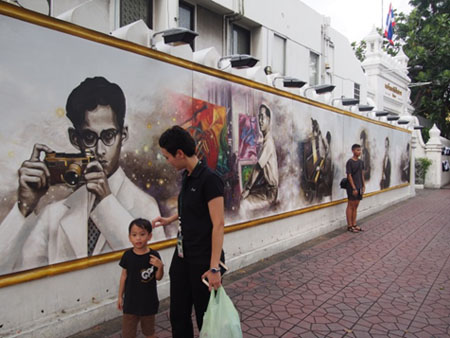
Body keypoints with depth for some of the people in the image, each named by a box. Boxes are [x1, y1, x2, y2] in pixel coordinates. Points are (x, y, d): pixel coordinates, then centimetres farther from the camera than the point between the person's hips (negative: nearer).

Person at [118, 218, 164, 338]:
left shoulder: (153, 256, -12)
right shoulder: (128, 255, -8)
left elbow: (158, 277, -5)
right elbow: (124, 276, 3)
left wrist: (160, 267, -25)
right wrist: (120, 296, 7)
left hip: (148, 301, -1)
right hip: (131, 300, 1)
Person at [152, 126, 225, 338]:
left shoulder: (209, 179, -19)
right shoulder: (186, 177, 6)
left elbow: (218, 224, -21)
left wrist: (214, 267, -23)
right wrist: (170, 219, 29)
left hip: (203, 259, -8)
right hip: (182, 256, 8)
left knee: (206, 316, 11)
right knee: (178, 314, 16)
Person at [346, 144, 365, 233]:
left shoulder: (361, 162, 11)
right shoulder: (349, 162, -11)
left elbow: (362, 175, 15)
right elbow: (349, 176, -13)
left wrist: (363, 186, 10)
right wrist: (354, 188, -16)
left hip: (359, 187, 7)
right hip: (352, 188, -7)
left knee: (355, 206, 12)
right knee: (351, 206, -1)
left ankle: (354, 224, 19)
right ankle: (349, 226, 6)